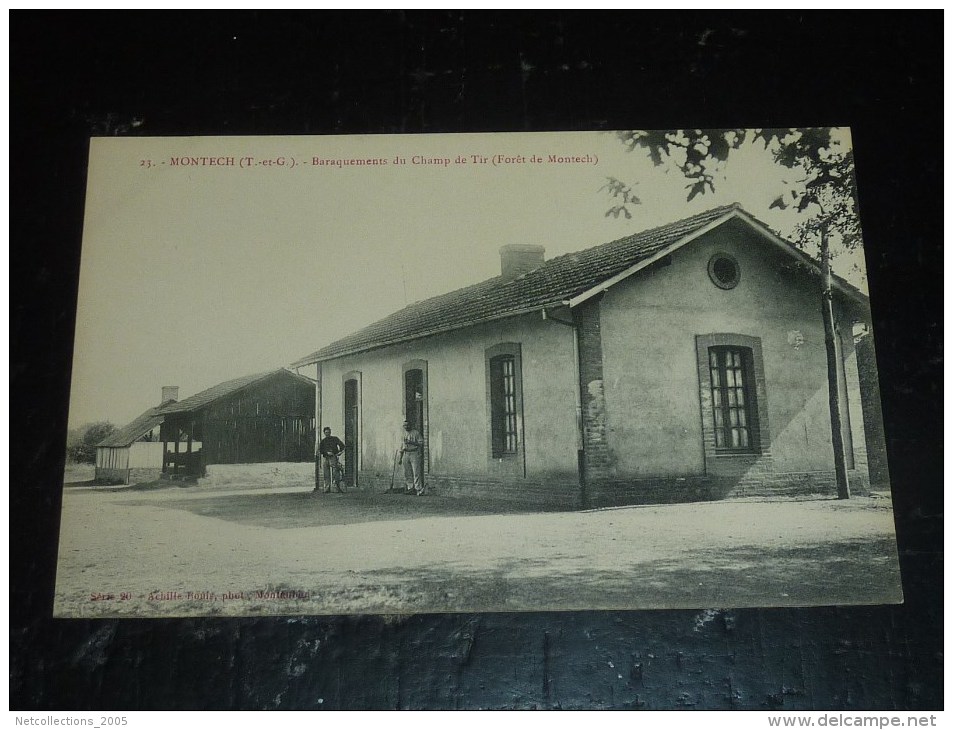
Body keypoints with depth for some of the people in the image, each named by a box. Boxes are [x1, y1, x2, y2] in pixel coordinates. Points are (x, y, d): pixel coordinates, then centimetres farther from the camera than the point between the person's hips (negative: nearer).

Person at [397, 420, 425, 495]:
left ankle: (419, 489, -11)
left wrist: (411, 442, -18)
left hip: (415, 454, -6)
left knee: (416, 472, -11)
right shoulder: (404, 433, 16)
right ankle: (411, 488, 10)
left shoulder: (416, 432, -3)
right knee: (407, 473, 4)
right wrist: (400, 458, 20)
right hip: (406, 454, 6)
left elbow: (421, 443, -7)